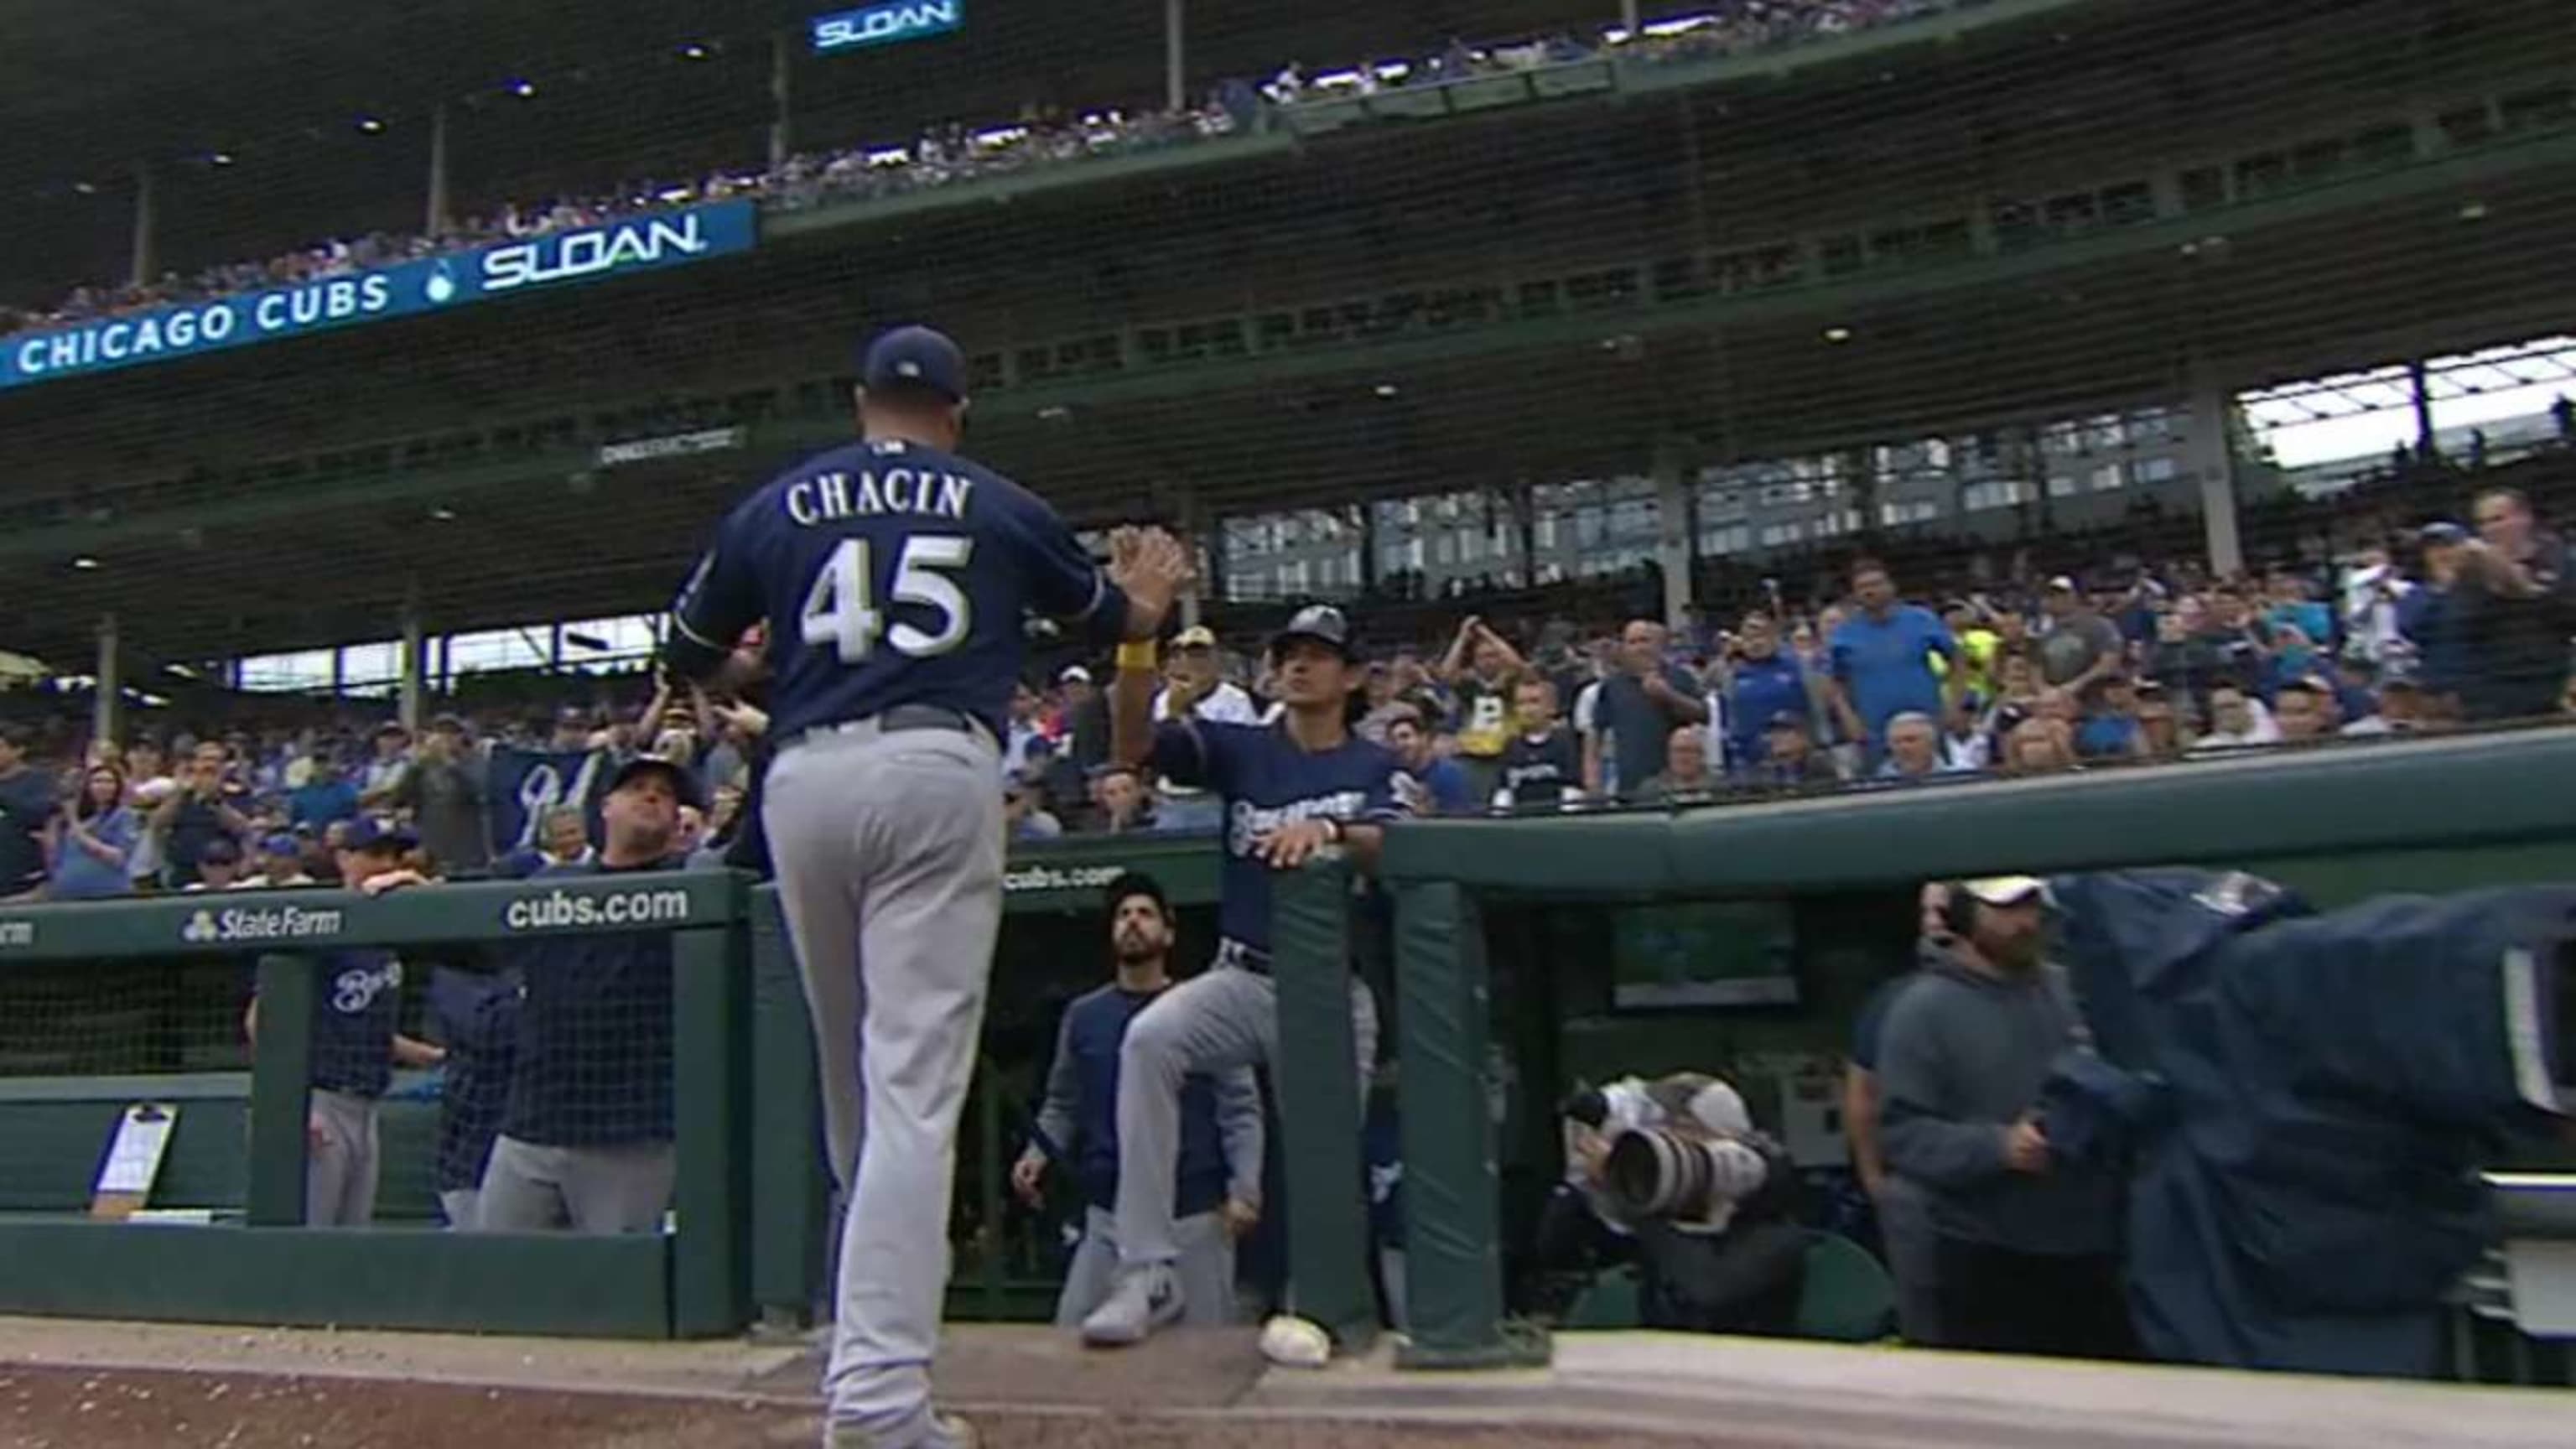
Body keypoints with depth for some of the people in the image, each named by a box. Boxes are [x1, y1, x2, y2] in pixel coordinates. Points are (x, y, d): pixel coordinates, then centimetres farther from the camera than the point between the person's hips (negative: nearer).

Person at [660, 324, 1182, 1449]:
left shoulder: (775, 505, 15)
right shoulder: (1001, 508, 13)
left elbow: (691, 658, 23)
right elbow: (1120, 619, 28)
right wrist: (1145, 591, 51)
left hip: (802, 782, 3)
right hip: (936, 773, -3)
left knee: (851, 1070, 19)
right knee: (914, 1080, -9)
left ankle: (883, 1300, 35)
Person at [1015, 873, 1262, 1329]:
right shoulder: (1083, 1015, 7)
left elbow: (1240, 1109, -5)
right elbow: (1062, 1104, 12)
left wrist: (1244, 1188, -15)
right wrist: (1037, 1154, -5)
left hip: (1194, 1214, -2)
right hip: (1107, 1214, 3)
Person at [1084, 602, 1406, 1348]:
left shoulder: (1375, 767, 4)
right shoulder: (1240, 747, 5)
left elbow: (1383, 847, -17)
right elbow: (1132, 742, -11)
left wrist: (1326, 830, -40)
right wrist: (1138, 641, -26)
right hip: (1242, 978, 0)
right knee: (1148, 1040, -28)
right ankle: (1149, 1273, -23)